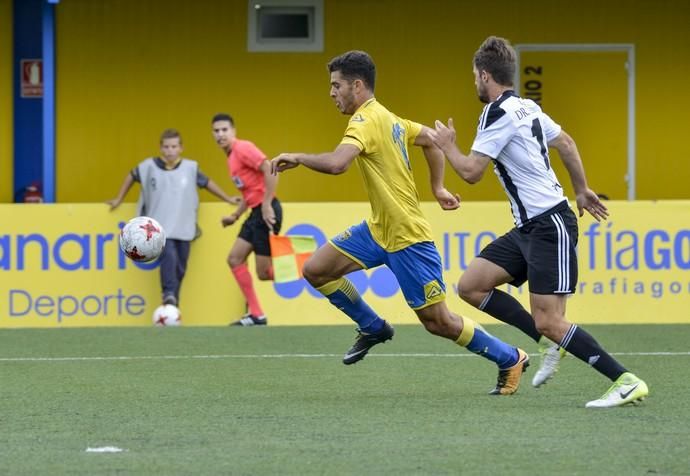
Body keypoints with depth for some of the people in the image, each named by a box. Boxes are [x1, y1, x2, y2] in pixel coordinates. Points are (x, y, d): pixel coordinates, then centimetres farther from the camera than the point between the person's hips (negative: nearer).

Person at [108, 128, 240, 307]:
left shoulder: (190, 168, 1)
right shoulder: (150, 166, -3)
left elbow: (207, 183, 17)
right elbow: (132, 176, 14)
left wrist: (228, 199, 23)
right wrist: (119, 199, 20)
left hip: (183, 229, 2)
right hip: (160, 227, -2)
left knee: (180, 268, 3)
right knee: (169, 257, -26)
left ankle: (172, 306, 16)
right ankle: (169, 295, -26)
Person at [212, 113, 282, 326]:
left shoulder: (243, 149, -12)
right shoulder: (231, 157, 18)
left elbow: (270, 170, -22)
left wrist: (267, 205, -23)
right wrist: (236, 216, 19)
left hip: (266, 212, -10)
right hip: (256, 212, 10)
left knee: (264, 273, -10)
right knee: (235, 259, 7)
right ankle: (256, 314, 9)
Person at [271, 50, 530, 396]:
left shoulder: (366, 121, -19)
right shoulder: (388, 118, 10)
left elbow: (336, 163, -35)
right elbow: (431, 139, 23)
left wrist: (296, 157, -19)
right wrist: (437, 188, 24)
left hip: (408, 237, -9)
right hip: (378, 229, 9)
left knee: (438, 322, -2)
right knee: (316, 270, 3)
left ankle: (510, 360, 14)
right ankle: (373, 328, 19)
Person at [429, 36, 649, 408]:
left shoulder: (498, 113, -15)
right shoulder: (526, 107, 12)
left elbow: (471, 172, -16)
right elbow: (565, 143, 25)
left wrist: (448, 146, 3)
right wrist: (581, 190, 35)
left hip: (549, 226, -10)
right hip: (528, 227, 10)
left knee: (548, 322, -14)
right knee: (470, 286, 7)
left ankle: (626, 382, -15)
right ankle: (552, 343, 9)